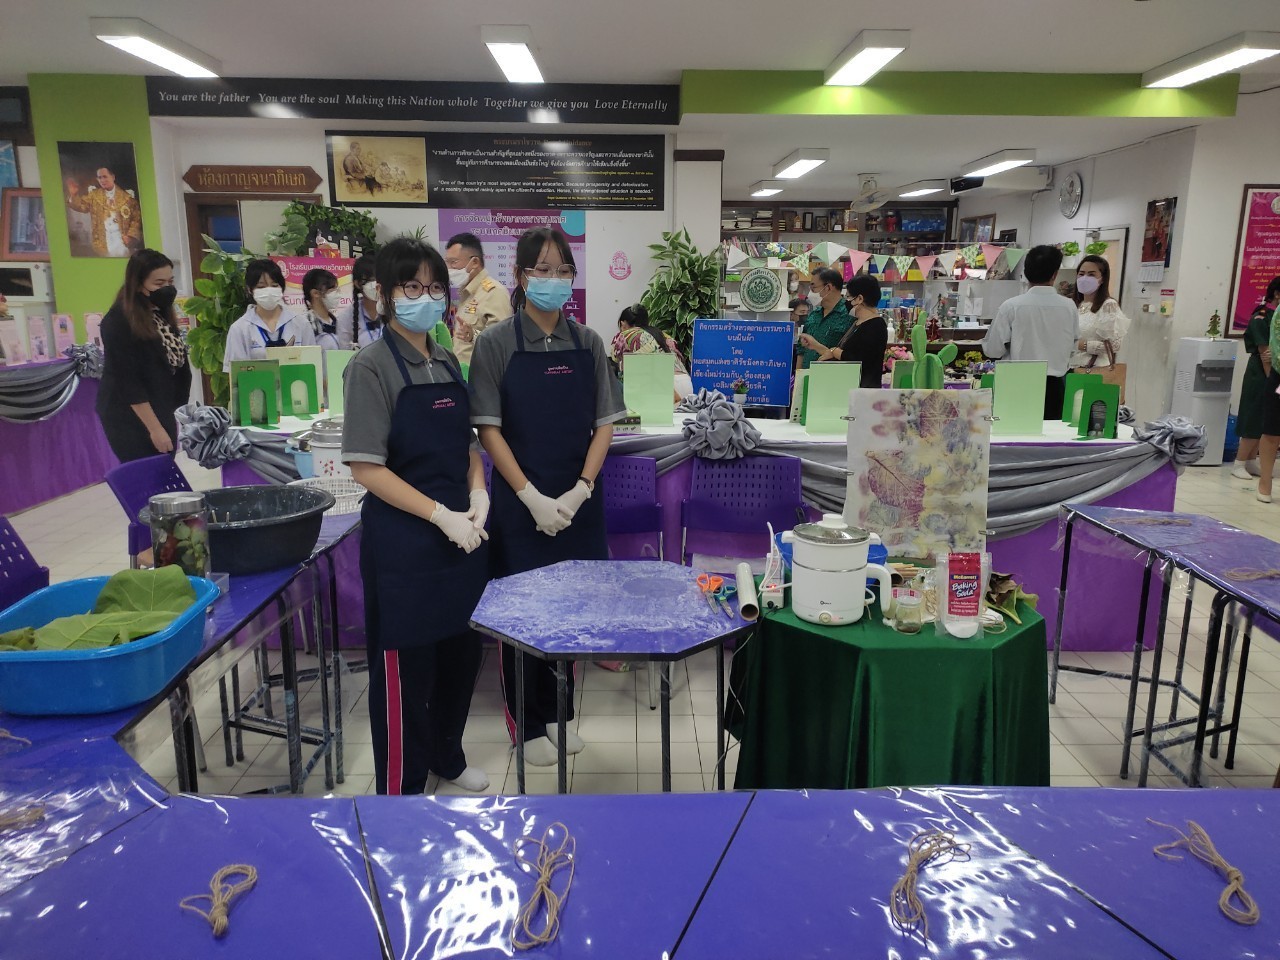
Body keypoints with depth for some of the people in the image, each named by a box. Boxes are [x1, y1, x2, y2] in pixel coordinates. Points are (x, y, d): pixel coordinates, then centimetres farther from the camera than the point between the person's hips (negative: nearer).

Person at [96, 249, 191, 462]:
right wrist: (155, 428, -19)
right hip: (132, 419, -8)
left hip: (160, 412, 8)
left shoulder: (161, 314, 8)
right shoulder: (118, 322, -15)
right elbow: (128, 382, -18)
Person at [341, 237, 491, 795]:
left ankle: (447, 757, 40)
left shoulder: (448, 363, 9)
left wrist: (478, 496, -3)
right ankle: (401, 792, 24)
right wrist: (440, 514, -20)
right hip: (403, 540, -7)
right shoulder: (372, 366, -11)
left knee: (461, 653, 18)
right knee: (405, 667, 6)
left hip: (462, 535, 7)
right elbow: (365, 467, -16)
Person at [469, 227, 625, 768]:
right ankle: (529, 724, 25)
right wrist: (533, 498, -15)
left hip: (578, 503, 3)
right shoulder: (496, 343, -5)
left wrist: (580, 491, -10)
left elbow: (604, 424, 3)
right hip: (521, 503, -3)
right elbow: (489, 429, -7)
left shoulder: (588, 343, 4)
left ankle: (559, 712, 31)